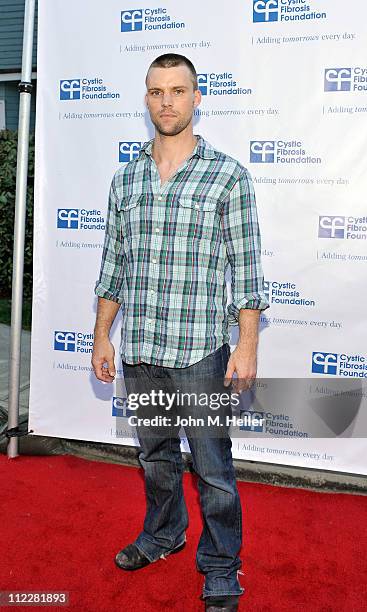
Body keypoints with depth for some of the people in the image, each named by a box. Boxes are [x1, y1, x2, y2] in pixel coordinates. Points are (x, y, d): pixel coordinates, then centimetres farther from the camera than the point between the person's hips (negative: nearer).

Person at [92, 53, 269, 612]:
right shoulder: (125, 179, 9)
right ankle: (163, 535, 45)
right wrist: (102, 336, 10)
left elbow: (246, 268, -5)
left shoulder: (228, 175, -4)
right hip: (138, 353, 5)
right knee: (155, 456, 21)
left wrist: (247, 347, -9)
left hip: (200, 353, -4)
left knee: (213, 470, 5)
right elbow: (113, 264, 12)